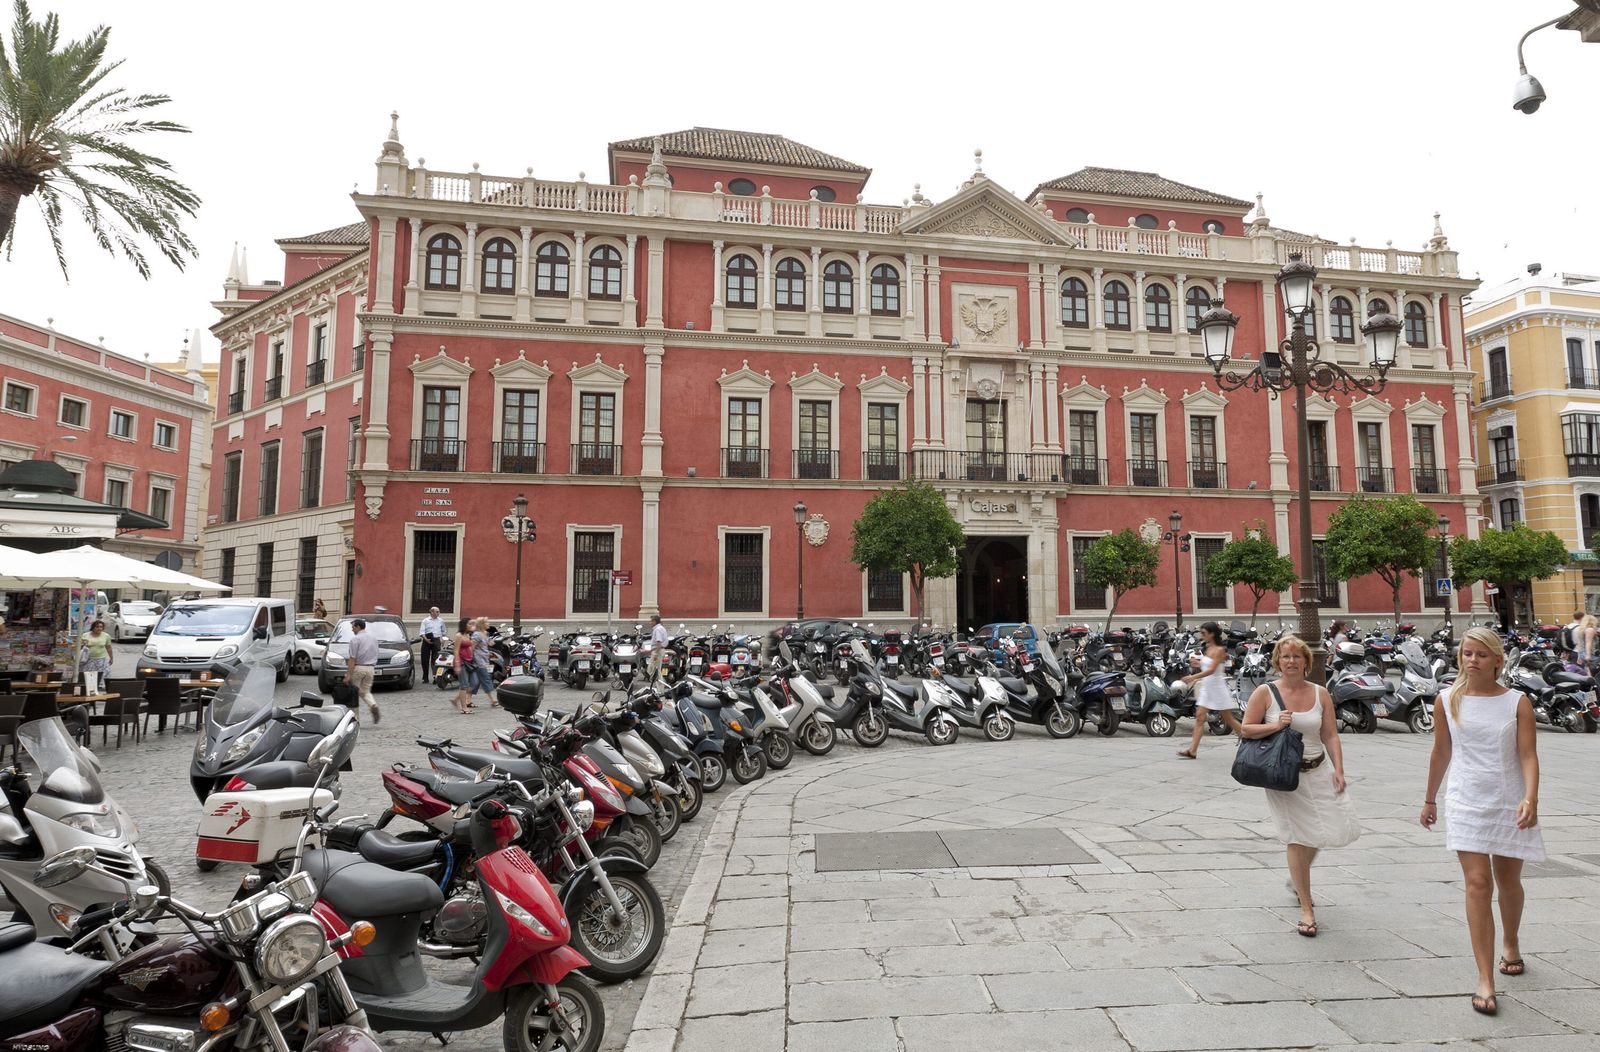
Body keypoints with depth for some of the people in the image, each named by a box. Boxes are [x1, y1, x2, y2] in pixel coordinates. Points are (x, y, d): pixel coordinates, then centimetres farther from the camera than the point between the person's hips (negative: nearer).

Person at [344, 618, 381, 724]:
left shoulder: (355, 639, -9)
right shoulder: (373, 639, 12)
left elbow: (352, 658, -14)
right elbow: (375, 656, 15)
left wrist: (348, 675, -15)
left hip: (358, 668, -6)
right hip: (370, 668, 6)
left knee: (354, 692, 6)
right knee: (365, 691, 13)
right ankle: (373, 706, -14)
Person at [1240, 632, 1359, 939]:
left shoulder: (1320, 694, 4)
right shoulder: (1265, 692, -6)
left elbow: (1330, 735, 5)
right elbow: (1245, 730, -4)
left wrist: (1338, 769, -3)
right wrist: (1275, 725, -18)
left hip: (1318, 770, 4)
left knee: (1326, 831, 6)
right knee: (1298, 838, -2)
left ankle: (1297, 877, 37)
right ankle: (1306, 909, 9)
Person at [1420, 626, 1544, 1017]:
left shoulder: (1517, 702, -4)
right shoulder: (1447, 701, -1)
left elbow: (1528, 755, -10)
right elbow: (1441, 753, 8)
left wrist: (1531, 798, -26)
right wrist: (1430, 800, 14)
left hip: (1510, 804, 1)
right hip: (1467, 804, 0)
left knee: (1508, 881, 17)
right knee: (1478, 884, -8)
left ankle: (1510, 944, 46)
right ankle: (1485, 980, -5)